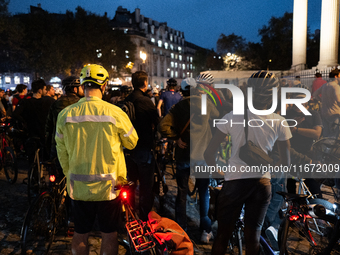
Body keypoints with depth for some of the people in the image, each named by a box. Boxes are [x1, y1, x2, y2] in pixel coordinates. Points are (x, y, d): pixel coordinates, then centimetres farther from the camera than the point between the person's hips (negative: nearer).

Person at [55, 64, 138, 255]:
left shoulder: (65, 114, -7)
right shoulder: (115, 113, -15)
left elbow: (62, 153, 3)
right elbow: (132, 143, 0)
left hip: (78, 187, 3)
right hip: (109, 187, -2)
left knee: (81, 234, 18)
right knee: (109, 234, 14)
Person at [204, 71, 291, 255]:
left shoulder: (232, 117, -10)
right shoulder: (279, 122, -6)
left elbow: (208, 153, -9)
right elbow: (285, 163, -1)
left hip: (234, 181, -1)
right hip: (262, 183, 2)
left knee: (223, 233, 15)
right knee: (253, 236, 17)